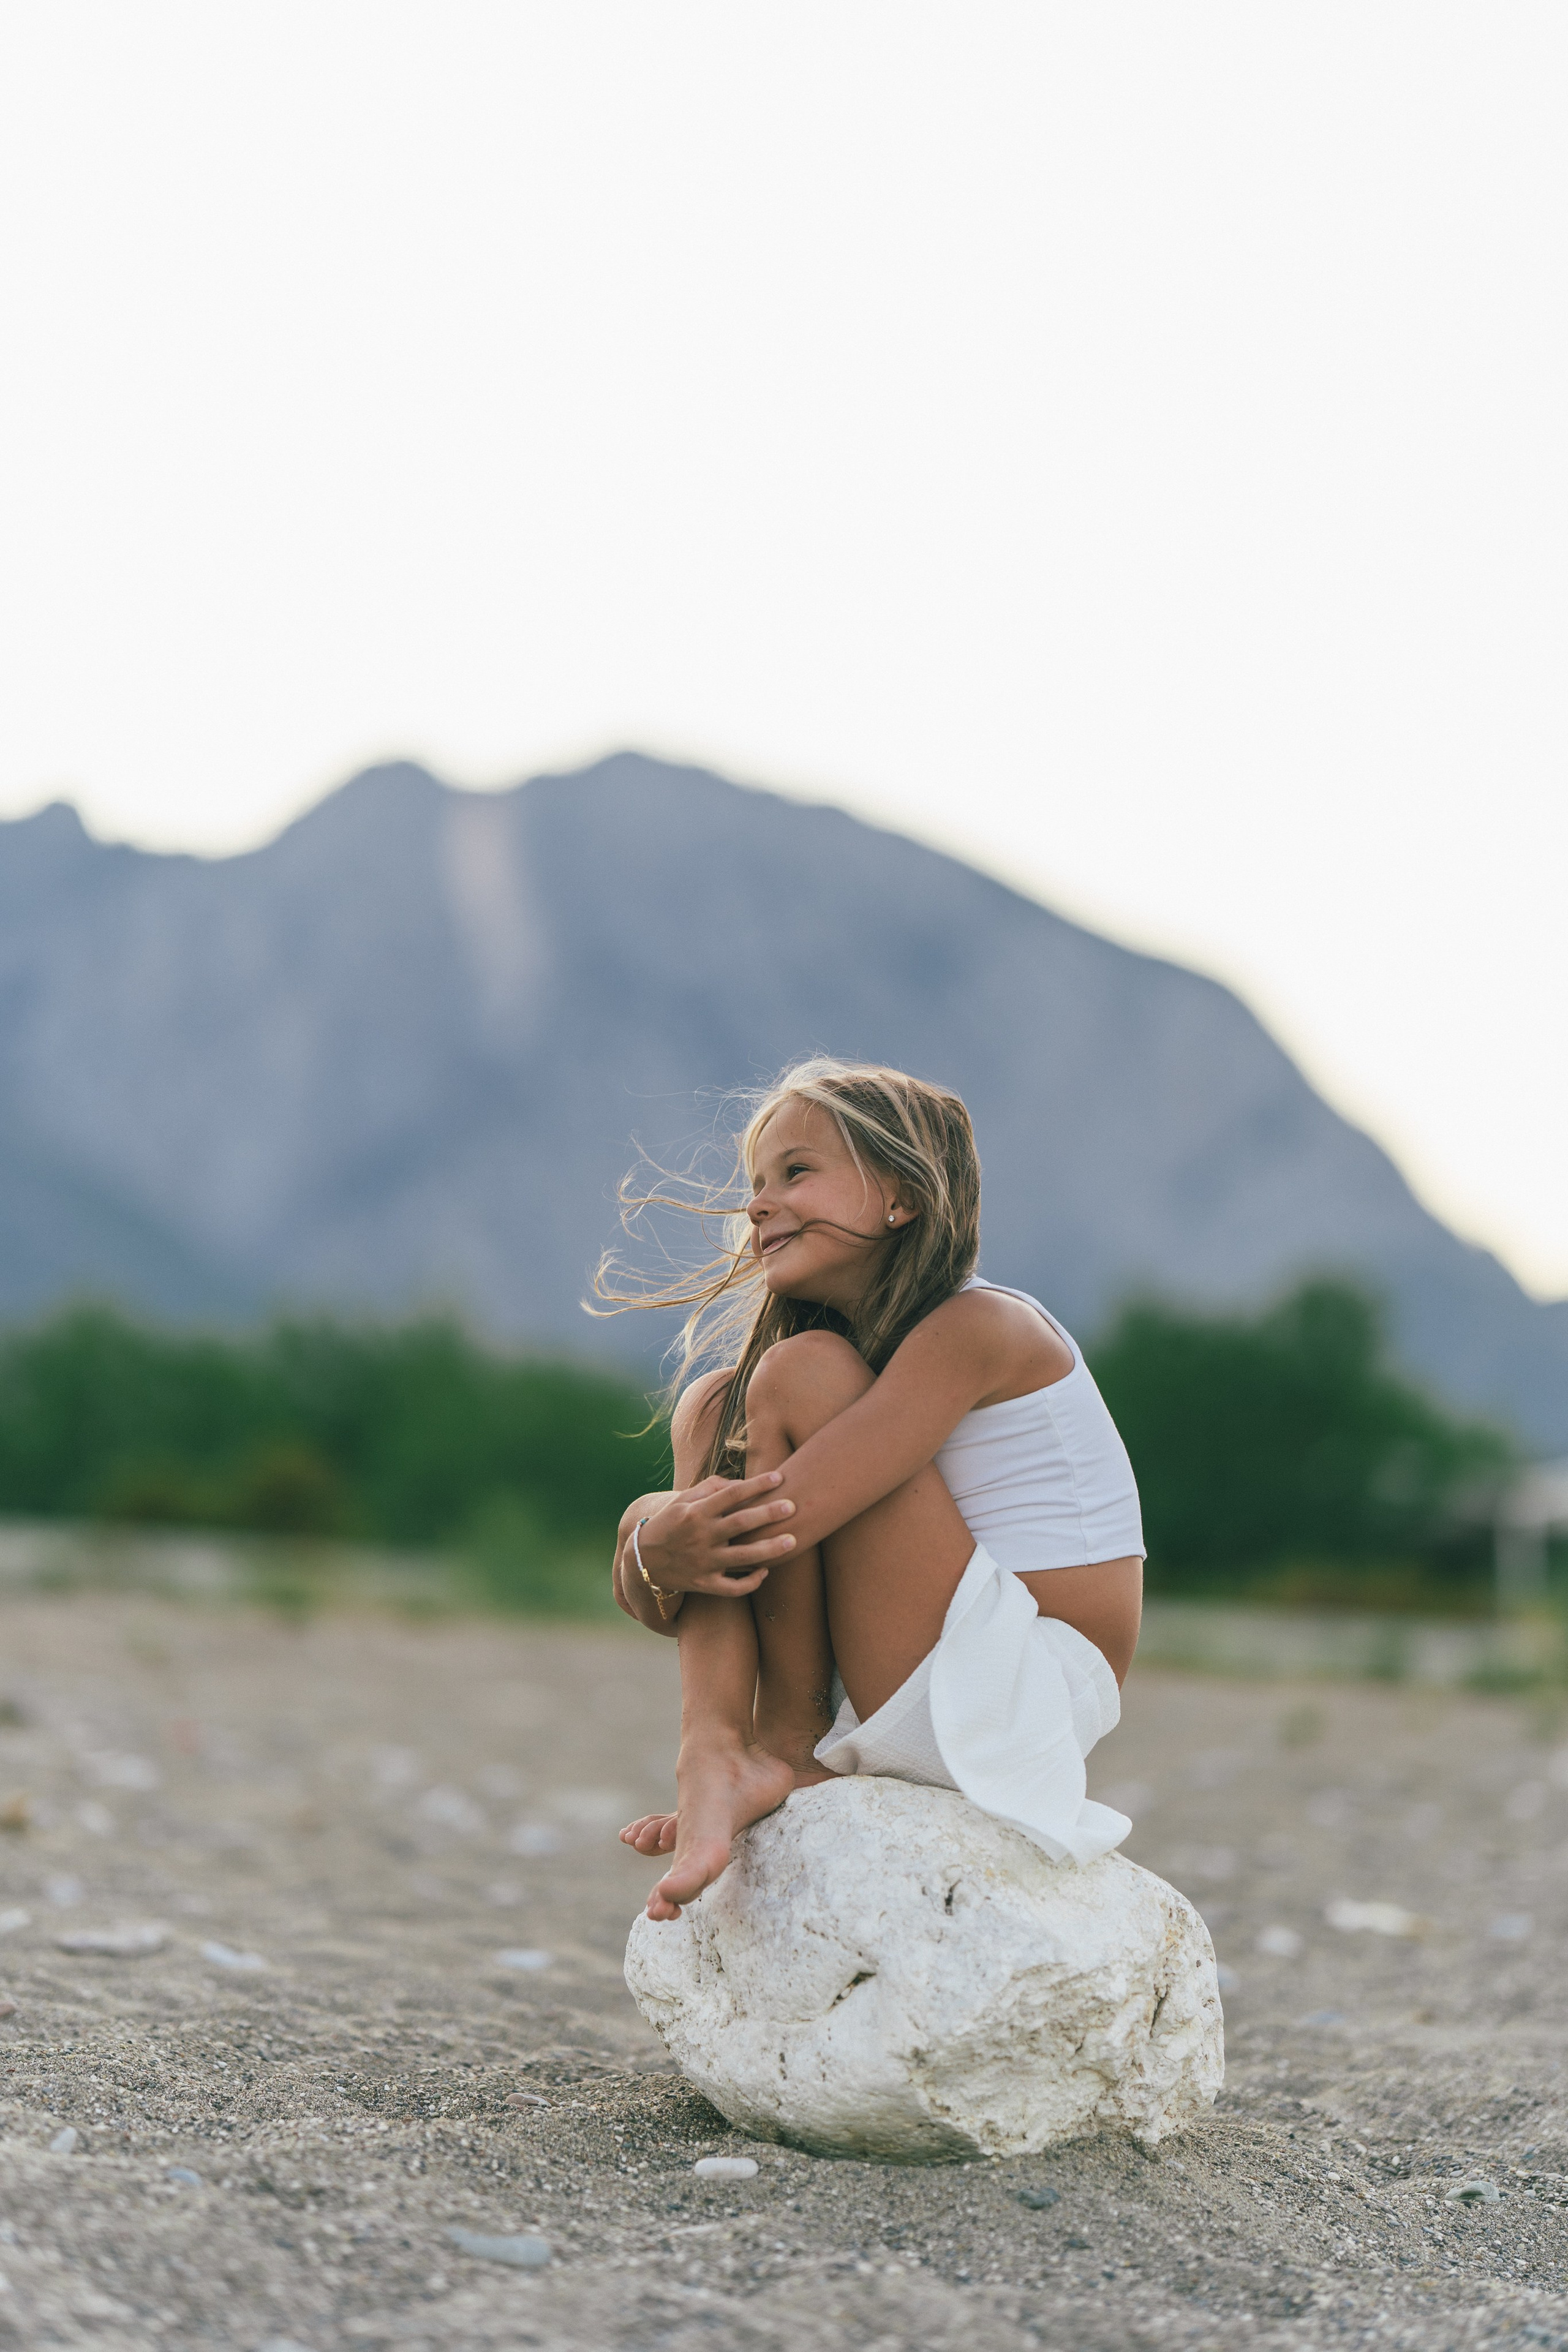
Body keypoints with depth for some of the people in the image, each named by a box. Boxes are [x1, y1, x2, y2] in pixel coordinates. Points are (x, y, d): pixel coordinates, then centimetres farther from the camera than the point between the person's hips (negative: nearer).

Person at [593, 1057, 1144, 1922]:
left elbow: (788, 1514, -24)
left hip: (1028, 1695, -9)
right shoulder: (873, 1351, 15)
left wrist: (655, 1544, -9)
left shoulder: (976, 1329, -12)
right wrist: (657, 1549, -19)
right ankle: (714, 1756, -17)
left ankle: (793, 1746, -7)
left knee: (802, 1373, -16)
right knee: (709, 1404, 2)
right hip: (905, 1709, 9)